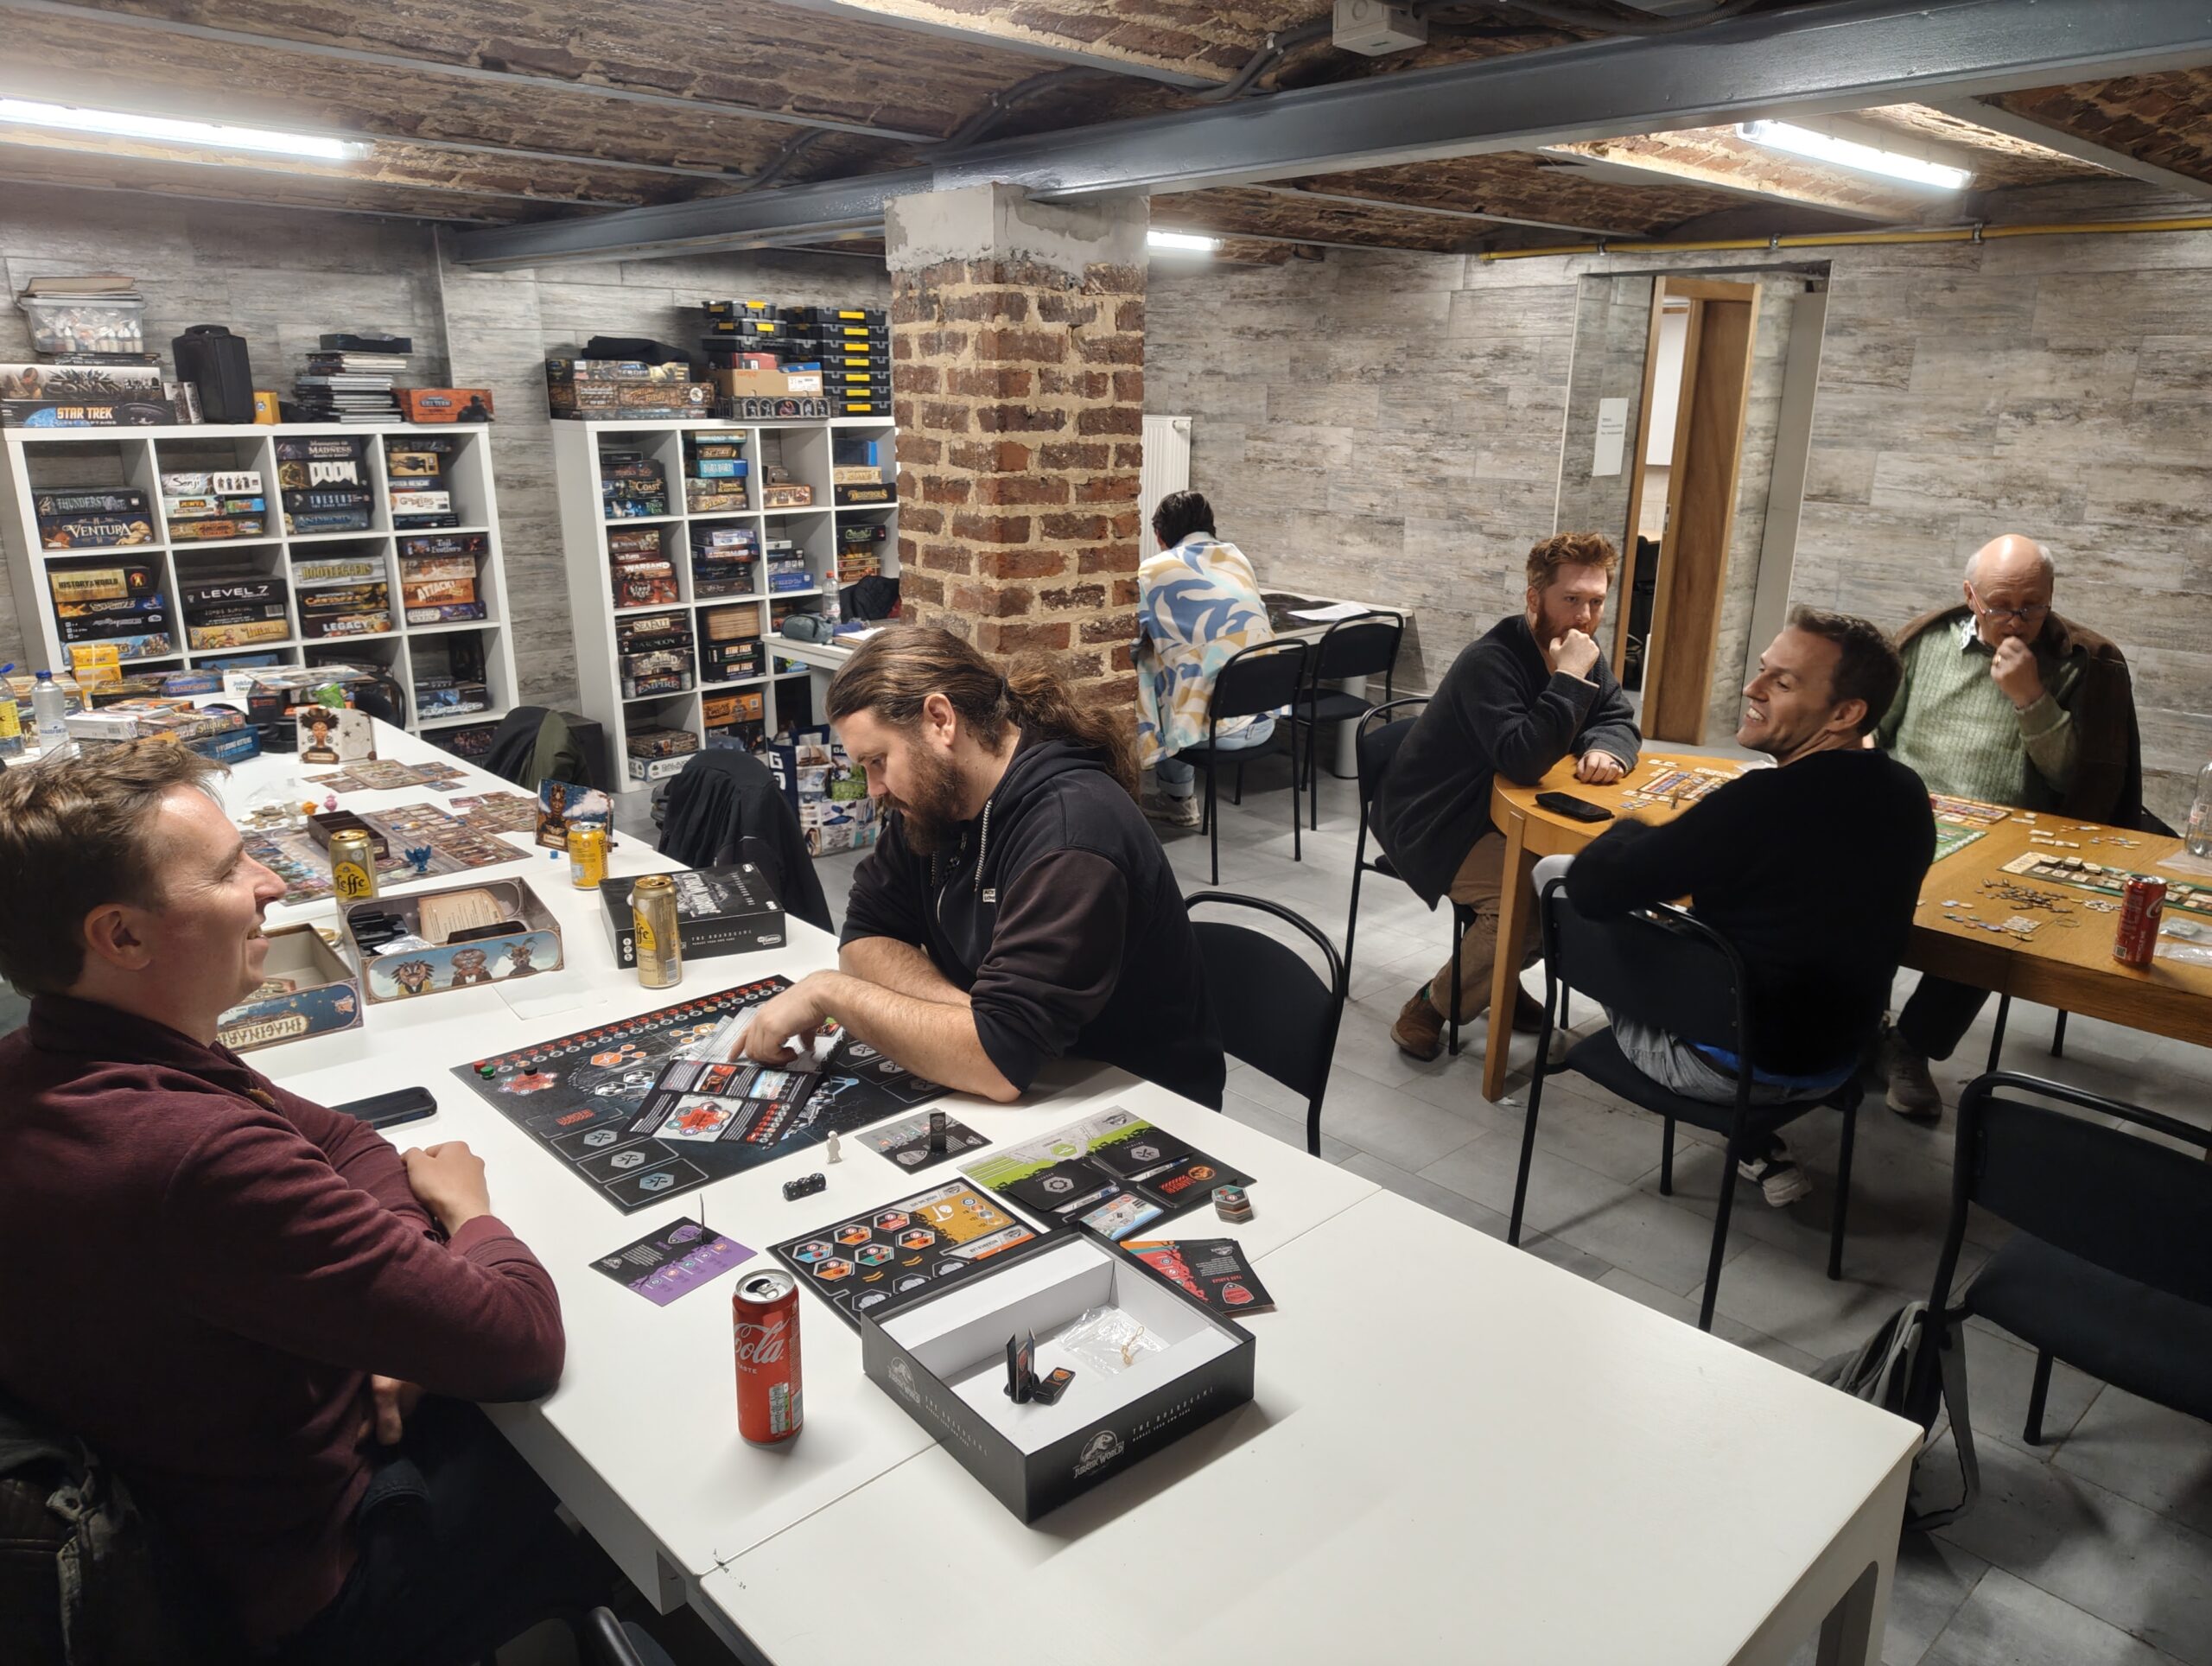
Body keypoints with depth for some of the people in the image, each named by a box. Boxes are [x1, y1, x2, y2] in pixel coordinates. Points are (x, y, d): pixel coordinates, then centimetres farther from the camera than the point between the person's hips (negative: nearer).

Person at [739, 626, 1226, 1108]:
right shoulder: (934, 798, -1)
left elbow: (998, 1058, -30)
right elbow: (865, 939, 0)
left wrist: (829, 992, -20)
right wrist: (972, 1014, -18)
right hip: (1028, 1089, 6)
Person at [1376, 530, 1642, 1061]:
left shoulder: (1580, 651, 3)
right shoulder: (1490, 660, -25)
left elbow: (1618, 718, 7)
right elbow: (1521, 762, -34)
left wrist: (1604, 749, -16)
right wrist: (1570, 678, -34)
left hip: (1504, 812, 9)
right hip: (1435, 823, -9)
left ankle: (1497, 979, 14)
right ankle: (1431, 1006, -8)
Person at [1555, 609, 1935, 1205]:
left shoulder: (1762, 804, -30)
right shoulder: (1908, 798, -5)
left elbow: (1591, 888, -26)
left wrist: (1633, 830, -6)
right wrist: (1693, 866, 9)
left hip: (1722, 1068, -7)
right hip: (1839, 1061, 7)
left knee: (1554, 871, 3)